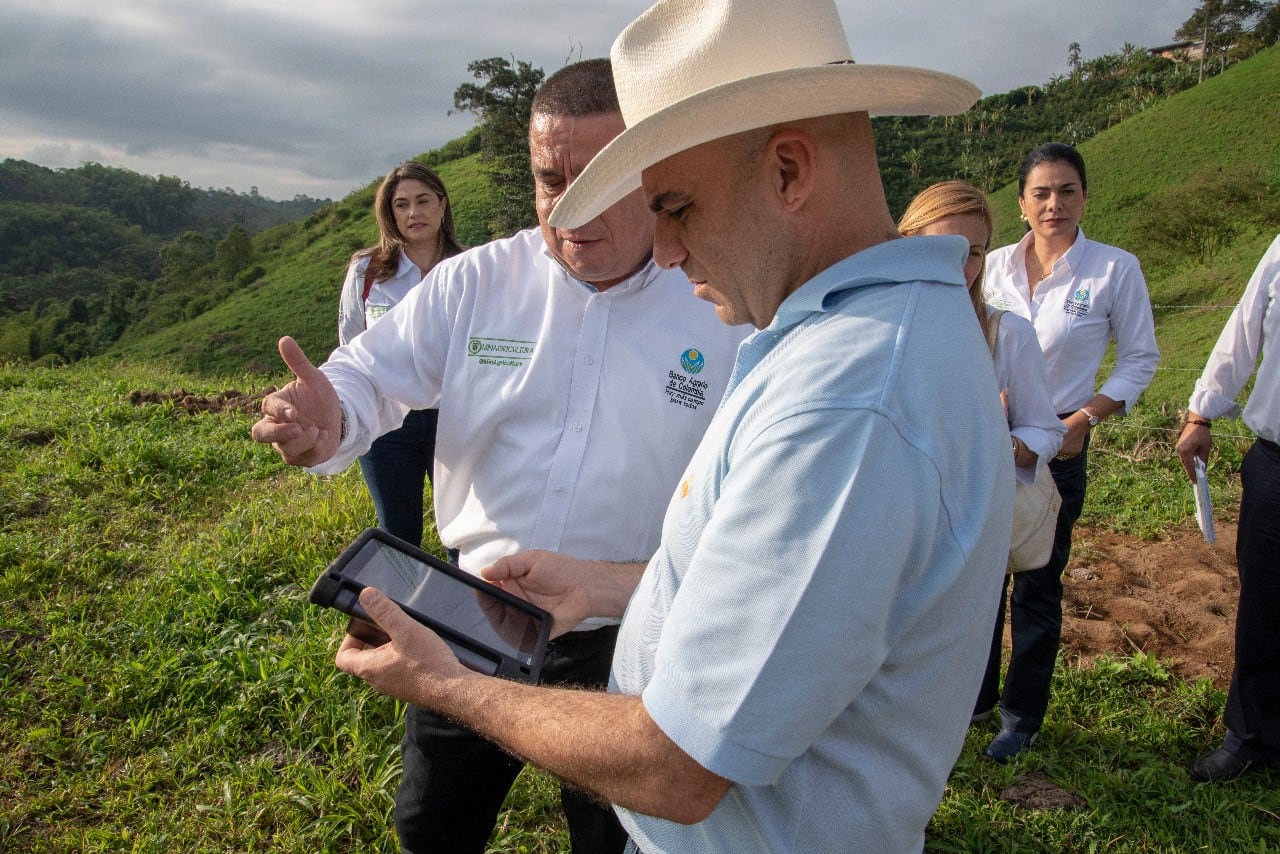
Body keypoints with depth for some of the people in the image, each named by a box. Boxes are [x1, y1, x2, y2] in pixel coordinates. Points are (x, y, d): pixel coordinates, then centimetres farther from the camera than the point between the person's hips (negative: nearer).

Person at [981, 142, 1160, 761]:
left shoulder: (1115, 269, -6)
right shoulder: (995, 266, 2)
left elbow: (1140, 359, 1)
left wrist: (1085, 418, -10)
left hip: (1057, 444, -3)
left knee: (1036, 587, 7)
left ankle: (1022, 714, 26)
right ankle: (976, 692, 31)